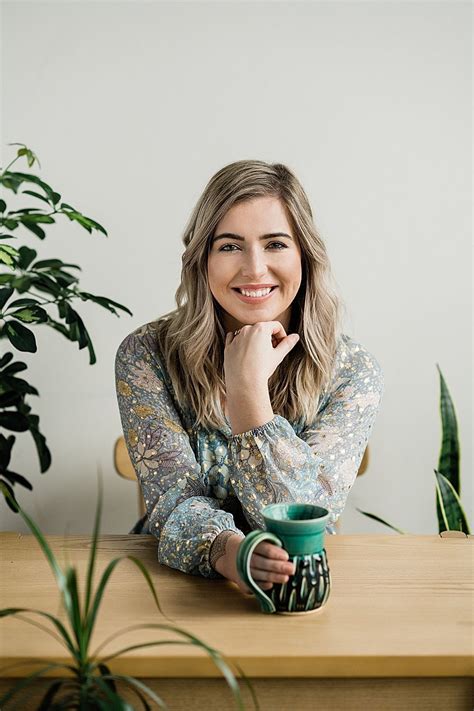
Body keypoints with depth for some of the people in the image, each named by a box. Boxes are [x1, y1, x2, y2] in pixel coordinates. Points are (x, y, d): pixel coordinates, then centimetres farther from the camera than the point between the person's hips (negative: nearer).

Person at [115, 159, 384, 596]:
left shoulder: (353, 372, -7)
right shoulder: (145, 356, -7)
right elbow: (174, 500, -13)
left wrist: (247, 387, -23)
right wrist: (227, 552, -34)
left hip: (301, 593, 0)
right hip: (175, 582, 1)